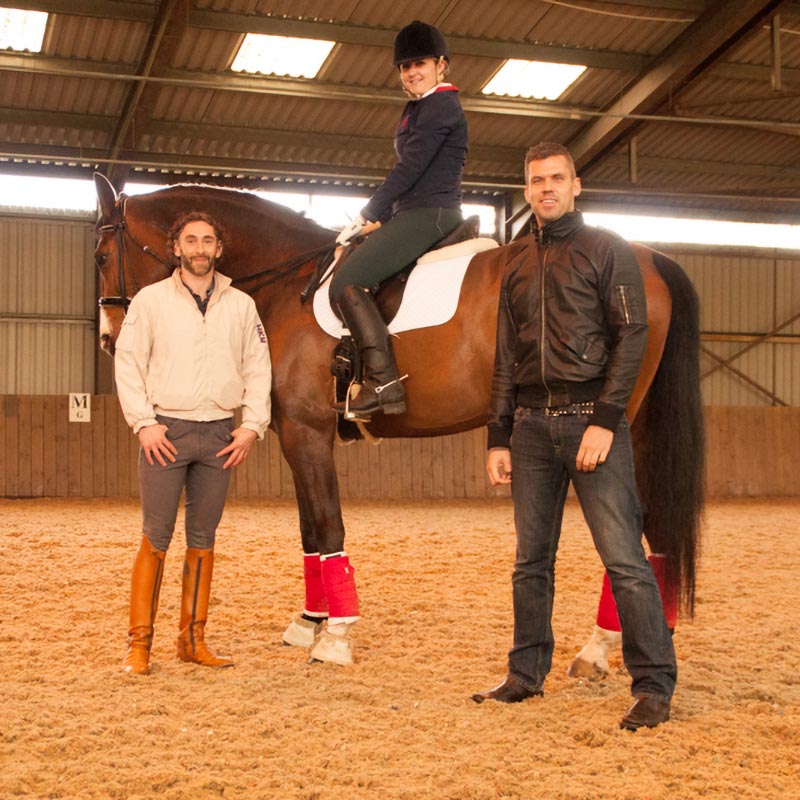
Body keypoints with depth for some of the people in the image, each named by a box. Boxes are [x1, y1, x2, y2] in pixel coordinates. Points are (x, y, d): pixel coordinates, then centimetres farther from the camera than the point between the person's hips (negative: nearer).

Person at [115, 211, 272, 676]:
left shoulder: (242, 305, 9)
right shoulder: (151, 300, 3)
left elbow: (258, 368, 8)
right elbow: (128, 363, -1)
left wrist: (253, 425, -2)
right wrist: (144, 423, -9)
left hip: (220, 435, 3)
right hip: (166, 431, -2)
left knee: (203, 540, 8)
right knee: (156, 539, -2)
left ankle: (193, 639, 16)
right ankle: (139, 643, 6)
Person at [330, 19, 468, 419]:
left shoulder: (441, 105, -9)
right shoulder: (419, 108, 22)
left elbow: (410, 168, -15)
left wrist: (368, 215, -10)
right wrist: (380, 218, 12)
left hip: (430, 213, -11)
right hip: (413, 214, 11)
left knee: (346, 280, -21)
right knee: (347, 270, 14)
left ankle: (384, 383, -24)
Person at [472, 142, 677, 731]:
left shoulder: (607, 250, 2)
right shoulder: (518, 264, 17)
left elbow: (631, 338, -7)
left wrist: (605, 421, -16)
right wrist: (498, 438, 11)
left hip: (591, 417, -5)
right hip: (532, 423, 5)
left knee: (624, 557, -7)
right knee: (532, 560, 11)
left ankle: (654, 686, 0)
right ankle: (527, 675, 24)